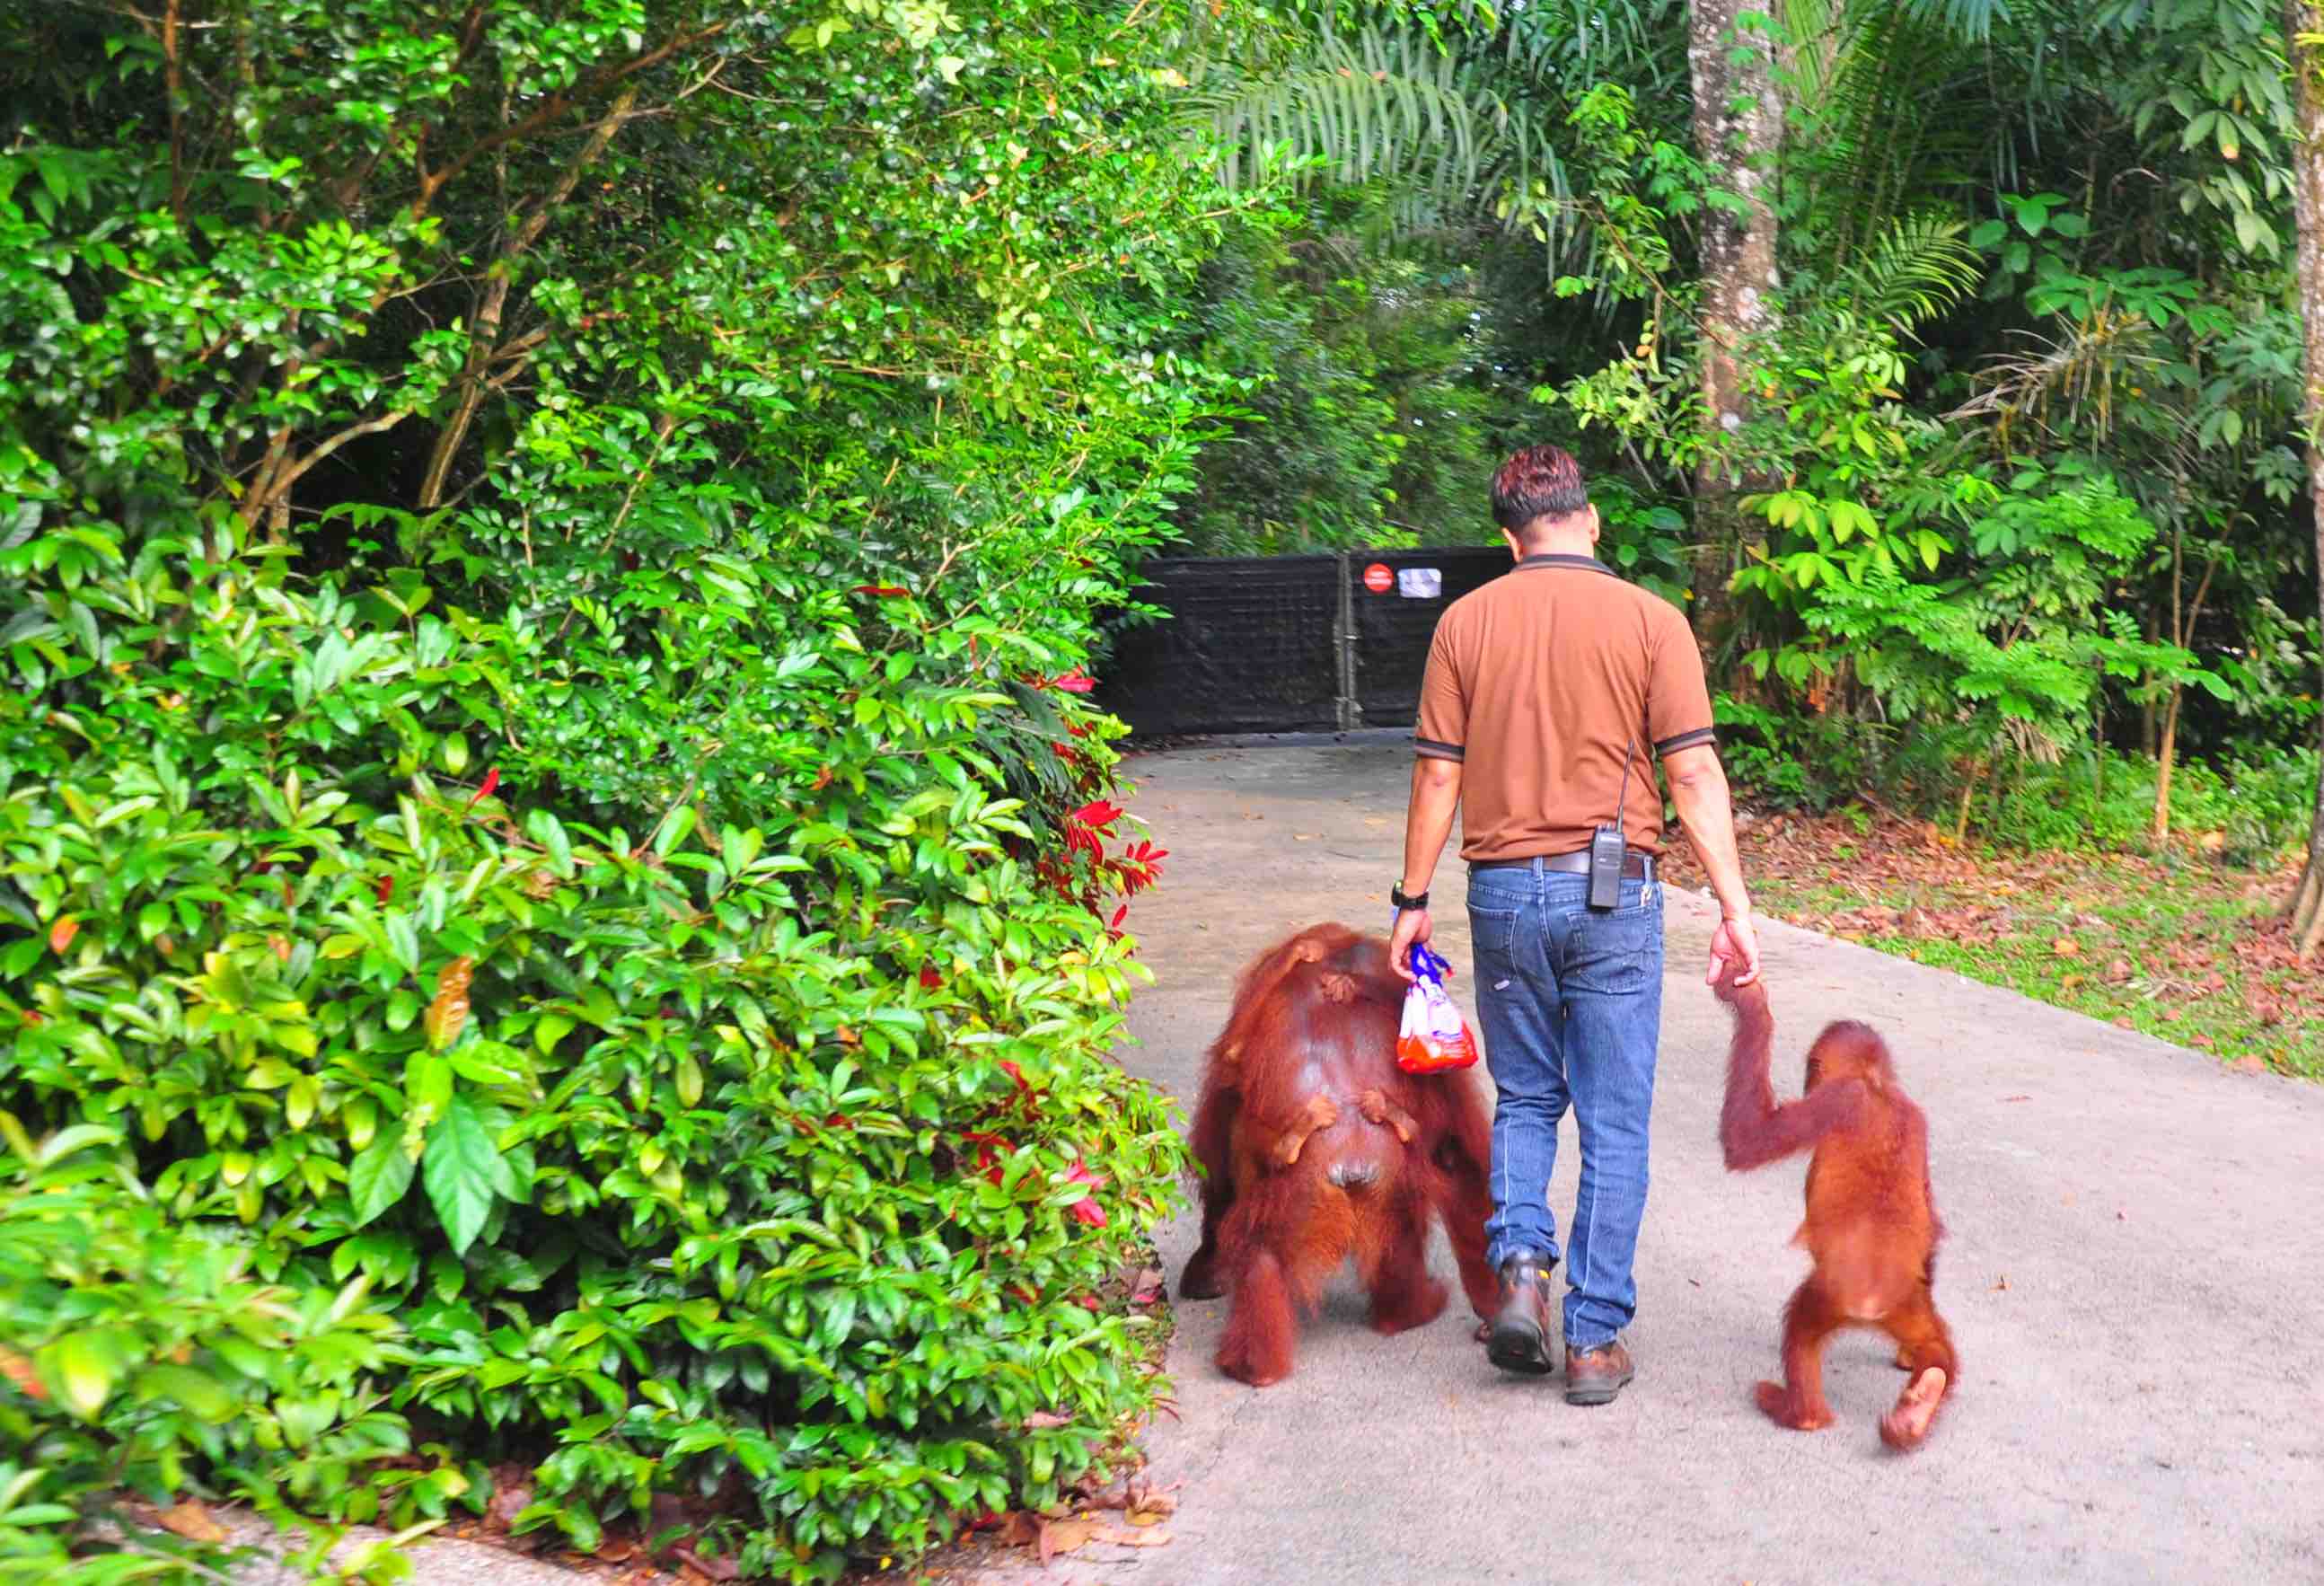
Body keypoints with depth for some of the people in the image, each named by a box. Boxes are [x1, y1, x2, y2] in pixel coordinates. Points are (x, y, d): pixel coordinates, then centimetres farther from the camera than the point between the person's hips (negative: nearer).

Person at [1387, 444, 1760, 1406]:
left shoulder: (1466, 622, 2)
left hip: (1504, 891, 2)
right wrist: (1734, 906, -4)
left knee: (1525, 1098, 20)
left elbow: (1438, 776, 2)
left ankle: (1521, 1263, -1)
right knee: (1614, 1122, 6)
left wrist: (1412, 901, 10)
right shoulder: (1650, 621, -3)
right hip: (1612, 893, -2)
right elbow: (1694, 773, -7)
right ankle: (1595, 1337, 8)